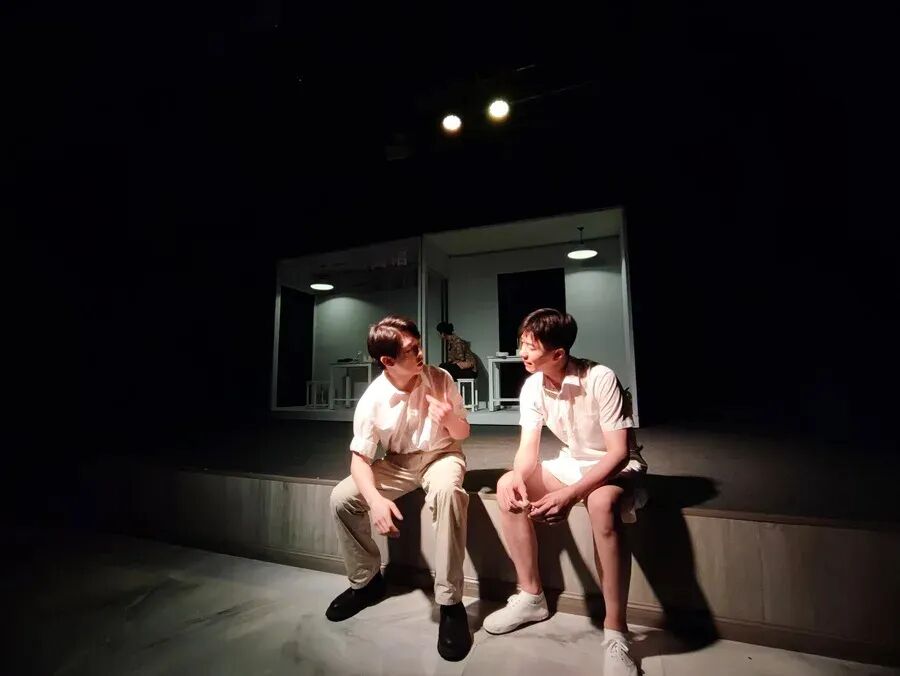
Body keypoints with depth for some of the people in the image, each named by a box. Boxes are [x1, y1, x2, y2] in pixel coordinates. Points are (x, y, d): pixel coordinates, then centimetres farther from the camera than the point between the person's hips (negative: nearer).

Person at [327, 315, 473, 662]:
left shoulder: (440, 379, -17)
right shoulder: (372, 400, -18)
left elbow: (463, 432, -4)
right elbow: (360, 458, -14)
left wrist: (450, 420, -30)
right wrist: (376, 499, -33)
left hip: (440, 455, -2)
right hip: (397, 462, 3)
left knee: (447, 491, -37)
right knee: (342, 497, -15)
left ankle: (450, 601, -20)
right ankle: (366, 580, 11)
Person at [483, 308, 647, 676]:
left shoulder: (600, 379, -27)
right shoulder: (533, 387, -11)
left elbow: (619, 452, -28)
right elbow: (528, 448, -9)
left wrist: (570, 495, -37)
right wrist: (519, 478, -32)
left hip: (616, 467, -5)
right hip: (572, 463, 6)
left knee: (601, 502, -39)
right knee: (507, 487, -14)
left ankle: (615, 632, -18)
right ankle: (532, 596, 2)